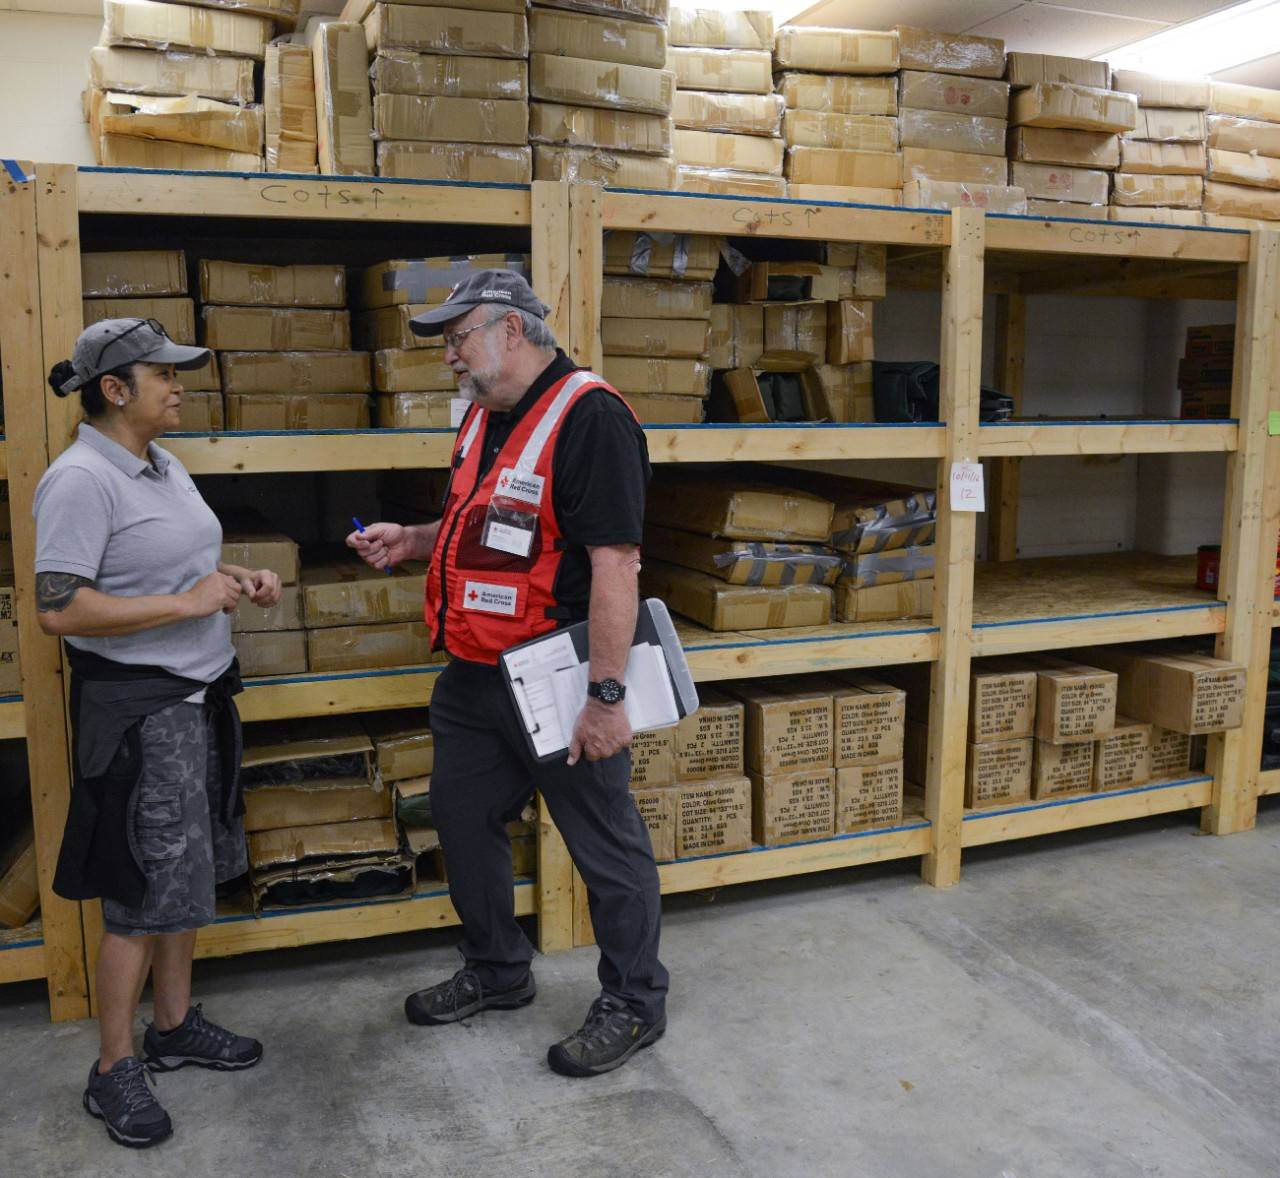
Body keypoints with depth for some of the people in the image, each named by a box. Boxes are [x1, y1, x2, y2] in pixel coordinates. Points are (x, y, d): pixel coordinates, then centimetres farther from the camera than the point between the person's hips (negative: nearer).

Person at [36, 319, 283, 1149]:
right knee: (145, 893, 0)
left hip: (200, 696, 9)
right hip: (138, 707, -9)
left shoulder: (164, 467, 10)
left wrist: (240, 579, 4)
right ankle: (114, 1071, 17)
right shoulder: (80, 481, -18)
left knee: (190, 875, 17)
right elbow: (60, 610, -25)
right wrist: (188, 603, -24)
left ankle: (175, 1026, 34)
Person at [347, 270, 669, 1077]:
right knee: (463, 819, 20)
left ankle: (635, 1004, 25)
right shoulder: (485, 417, 12)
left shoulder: (589, 417, -17)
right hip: (476, 676, 10)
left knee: (606, 845, 6)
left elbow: (613, 562, -23)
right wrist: (413, 542, 7)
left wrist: (606, 695, -25)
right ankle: (497, 973, 40)